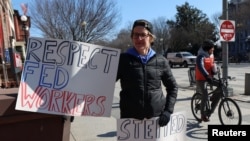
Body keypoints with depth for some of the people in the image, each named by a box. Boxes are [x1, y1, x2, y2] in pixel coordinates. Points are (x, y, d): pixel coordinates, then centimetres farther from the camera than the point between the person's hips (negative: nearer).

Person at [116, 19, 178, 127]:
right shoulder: (123, 60, -1)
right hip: (130, 118, -1)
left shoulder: (160, 61, 3)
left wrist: (168, 110, -1)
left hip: (157, 117, 2)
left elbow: (172, 87, 10)